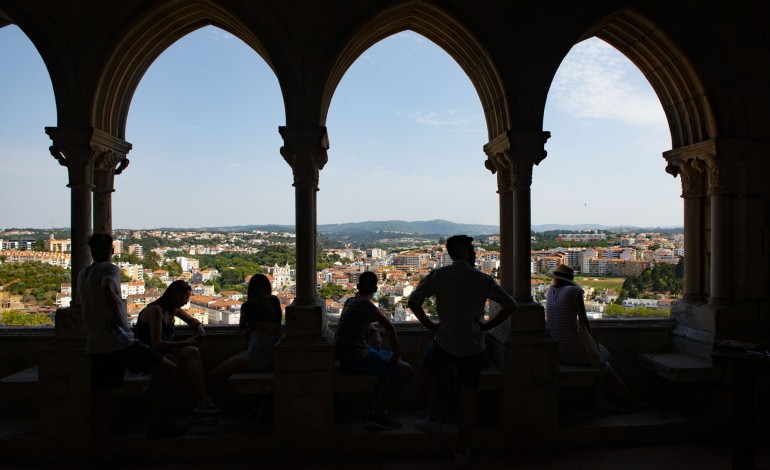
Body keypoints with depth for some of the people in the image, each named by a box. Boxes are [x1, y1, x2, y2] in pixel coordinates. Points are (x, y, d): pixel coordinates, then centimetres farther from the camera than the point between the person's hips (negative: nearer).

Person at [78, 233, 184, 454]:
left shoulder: (82, 275, 16)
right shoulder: (109, 269, -5)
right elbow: (108, 290, -28)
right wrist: (118, 319, -23)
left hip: (95, 346, 8)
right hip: (120, 342, -7)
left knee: (97, 402, 6)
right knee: (168, 369, 3)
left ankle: (103, 456, 8)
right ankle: (157, 423, 2)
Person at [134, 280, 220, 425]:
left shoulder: (173, 309, 11)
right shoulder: (155, 310, -16)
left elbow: (193, 320, 29)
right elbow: (157, 343, -23)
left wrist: (200, 328, 5)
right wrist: (185, 343, -20)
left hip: (164, 351, 8)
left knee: (193, 352, -21)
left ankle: (201, 402, -26)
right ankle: (202, 402, -23)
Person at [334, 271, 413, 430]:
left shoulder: (350, 301, 12)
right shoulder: (364, 304, -17)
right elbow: (389, 326, -26)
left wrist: (375, 332, 13)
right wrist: (396, 352, -17)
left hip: (347, 356, 10)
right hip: (357, 359, -10)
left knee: (390, 359, 25)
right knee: (405, 370, -10)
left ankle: (377, 406, 21)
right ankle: (376, 414, -5)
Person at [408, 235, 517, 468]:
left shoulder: (438, 275, -6)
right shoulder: (483, 279, -4)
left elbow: (413, 301, -14)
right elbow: (510, 305, -5)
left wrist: (430, 325, -2)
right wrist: (488, 325, 3)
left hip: (445, 343, -1)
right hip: (474, 347, 1)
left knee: (427, 370, 30)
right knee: (468, 398, 12)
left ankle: (435, 419, 27)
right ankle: (462, 451, 21)